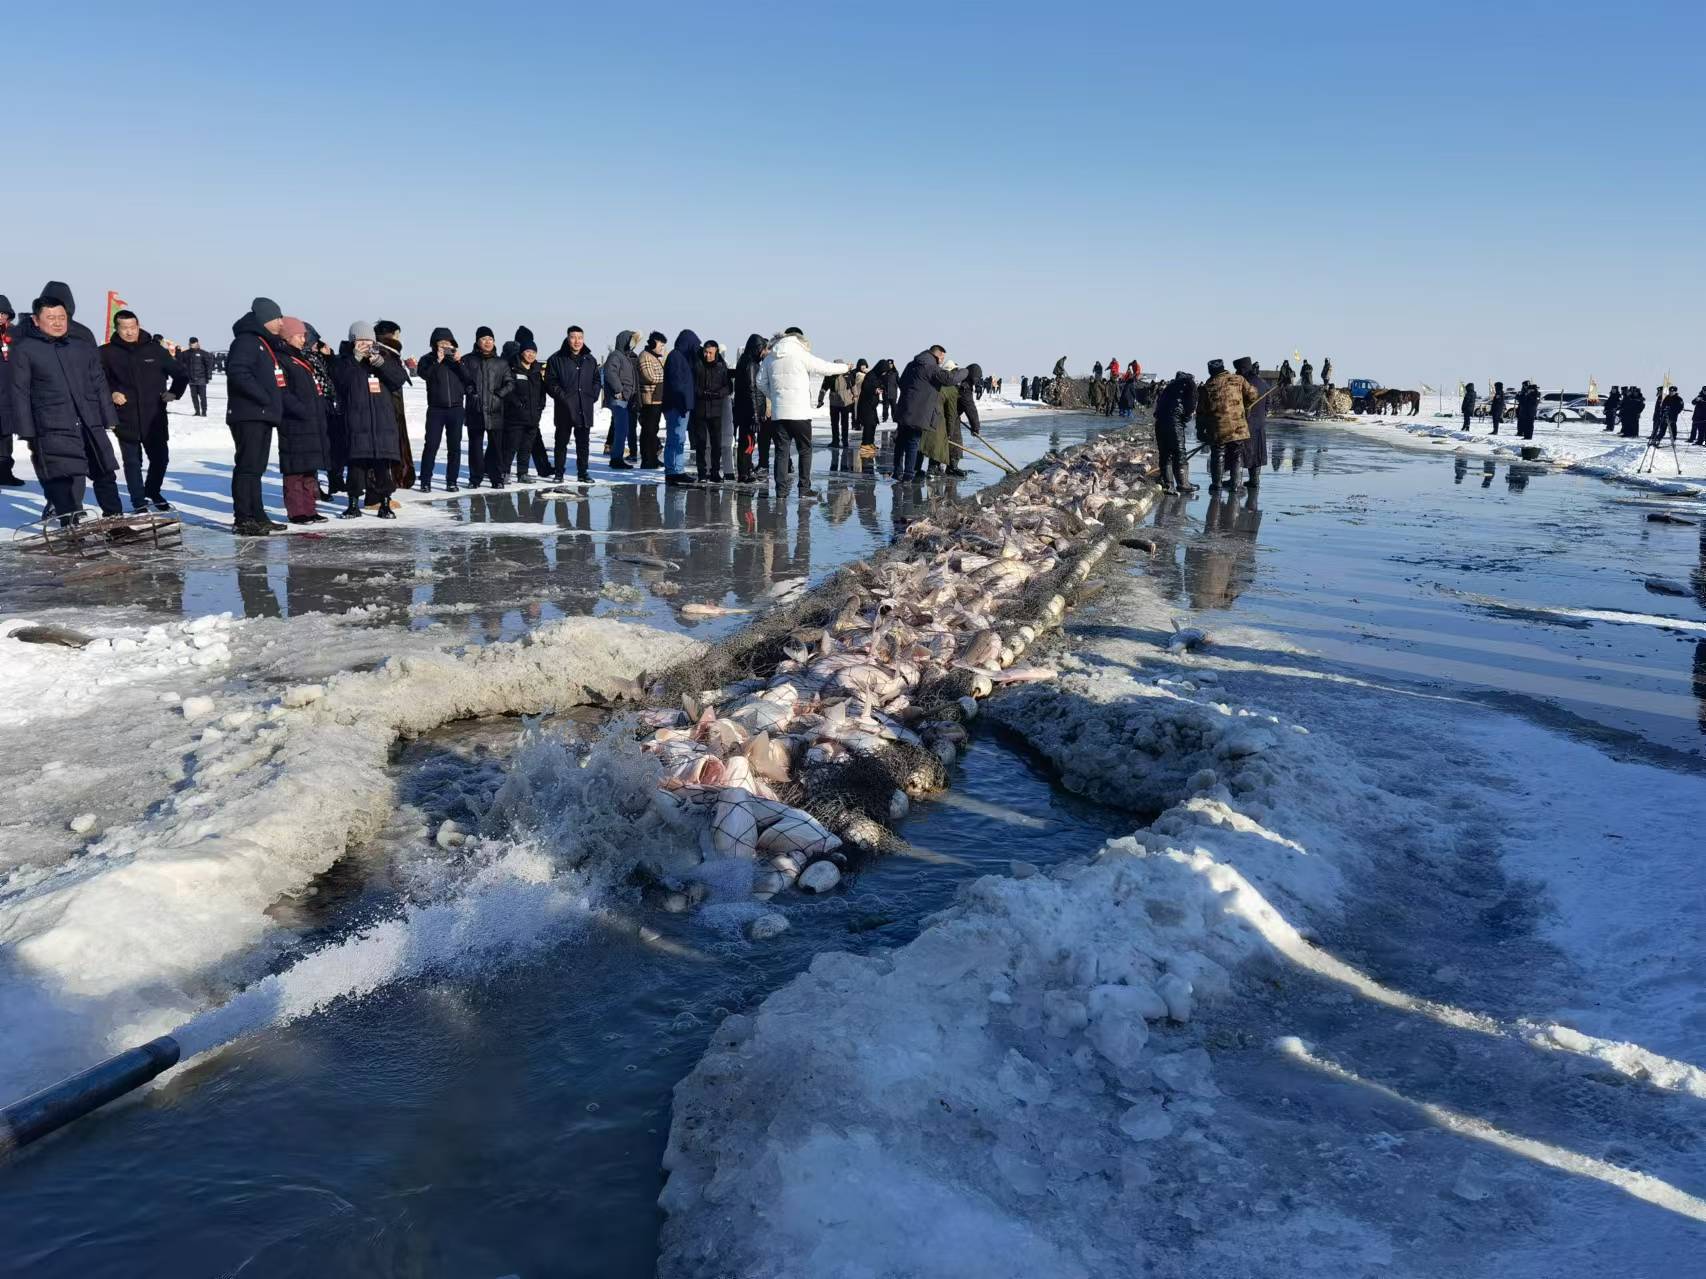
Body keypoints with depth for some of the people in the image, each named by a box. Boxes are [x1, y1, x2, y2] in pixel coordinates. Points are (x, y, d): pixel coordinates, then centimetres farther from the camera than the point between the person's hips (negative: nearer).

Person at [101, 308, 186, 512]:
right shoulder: (107, 353, -1)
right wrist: (111, 393, -9)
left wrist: (173, 392, 1)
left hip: (155, 417, 2)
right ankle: (139, 503, 10)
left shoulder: (155, 350, 3)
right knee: (132, 462, 2)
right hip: (126, 418, -2)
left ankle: (152, 493, 33)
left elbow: (179, 372, 13)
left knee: (159, 458, 10)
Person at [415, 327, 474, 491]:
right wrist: (437, 361, -18)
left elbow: (469, 378, -1)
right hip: (436, 409, -2)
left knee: (454, 446, 3)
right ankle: (425, 481, -1)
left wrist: (459, 362, -12)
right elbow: (423, 374, -14)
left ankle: (451, 481, 10)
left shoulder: (459, 358, 10)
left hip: (456, 408, 2)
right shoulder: (428, 359, 4)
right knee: (431, 445, -6)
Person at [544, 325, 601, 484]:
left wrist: (593, 396, 4)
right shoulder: (556, 359, -1)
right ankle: (559, 473, 10)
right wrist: (562, 396, -13)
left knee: (583, 442, 8)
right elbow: (550, 382, -4)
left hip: (585, 409, 4)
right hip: (564, 409, -3)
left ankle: (582, 473, 16)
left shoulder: (590, 360, 12)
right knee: (561, 442, 3)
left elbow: (596, 381, 18)